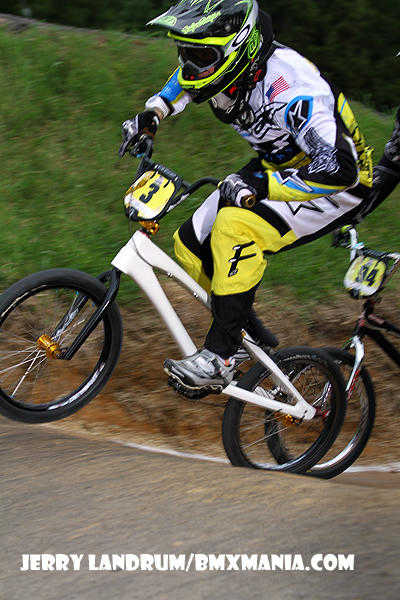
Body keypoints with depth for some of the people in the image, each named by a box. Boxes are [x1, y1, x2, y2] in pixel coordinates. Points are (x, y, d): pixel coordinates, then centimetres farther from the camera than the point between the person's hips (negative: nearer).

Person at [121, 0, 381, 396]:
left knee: (234, 227, -31)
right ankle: (249, 334, 18)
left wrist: (261, 185, -37)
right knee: (190, 244, 2)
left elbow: (340, 169, -40)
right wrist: (151, 116, 3)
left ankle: (221, 357, -21)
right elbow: (184, 81, 16)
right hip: (278, 167, 9)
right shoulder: (224, 62, -10)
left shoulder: (286, 87, -35)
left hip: (337, 187, -9)